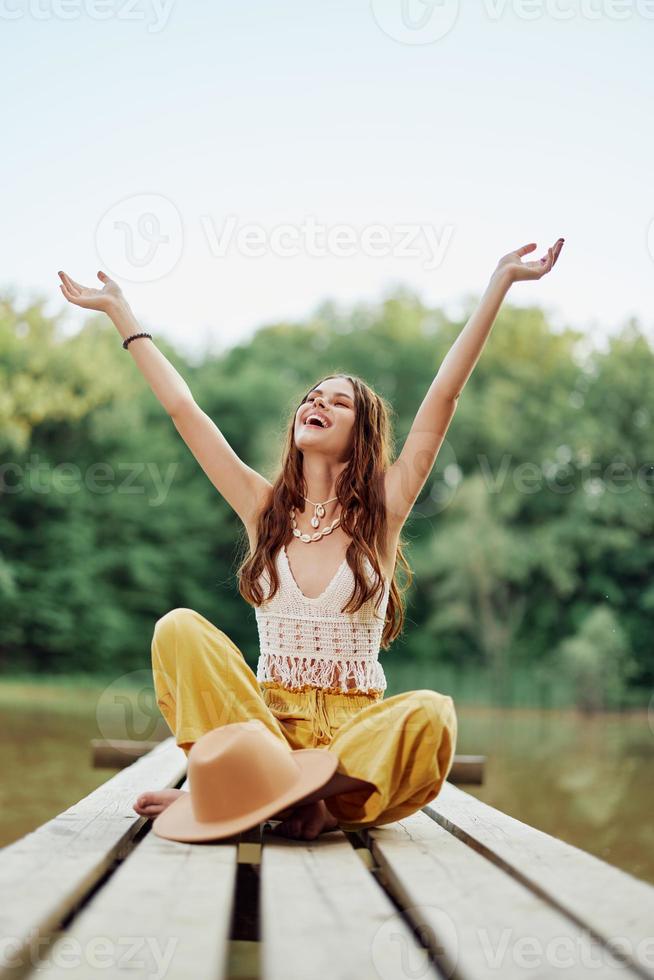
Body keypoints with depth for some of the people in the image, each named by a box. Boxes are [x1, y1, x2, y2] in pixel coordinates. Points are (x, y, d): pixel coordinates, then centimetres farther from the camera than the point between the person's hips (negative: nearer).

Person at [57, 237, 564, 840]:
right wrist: (120, 313, 13)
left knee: (432, 714, -33)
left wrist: (500, 284, -5)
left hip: (358, 725, -1)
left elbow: (443, 396, -2)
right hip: (267, 718, 2)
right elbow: (182, 407, 10)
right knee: (179, 628, -21)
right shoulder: (265, 508, 8)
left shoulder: (382, 511, 3)